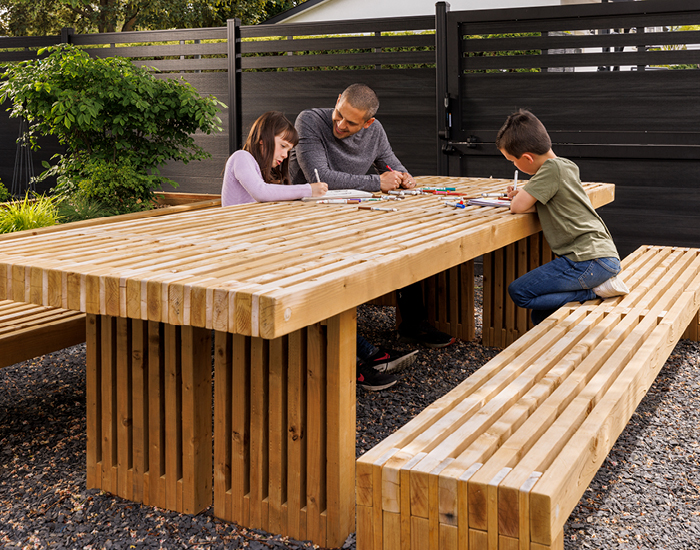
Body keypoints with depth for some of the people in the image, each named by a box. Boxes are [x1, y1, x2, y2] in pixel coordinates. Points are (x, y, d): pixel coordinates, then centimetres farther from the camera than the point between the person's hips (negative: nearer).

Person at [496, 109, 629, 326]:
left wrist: (519, 197, 6)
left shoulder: (552, 168, -15)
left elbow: (517, 207, -17)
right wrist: (524, 194, 12)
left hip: (589, 260, -10)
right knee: (541, 316, 14)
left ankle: (596, 292, -9)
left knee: (518, 292, -6)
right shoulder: (566, 165, 13)